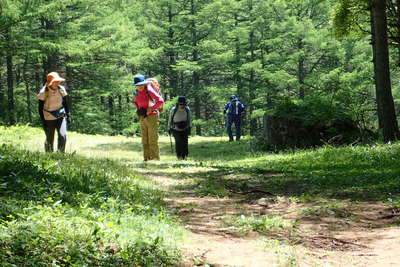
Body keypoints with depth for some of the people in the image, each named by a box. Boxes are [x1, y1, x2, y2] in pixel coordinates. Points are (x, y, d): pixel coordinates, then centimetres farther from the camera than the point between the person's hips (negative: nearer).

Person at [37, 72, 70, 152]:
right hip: (49, 118, -2)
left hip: (61, 116, 2)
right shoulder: (43, 92, -15)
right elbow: (40, 108, -8)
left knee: (62, 135, -16)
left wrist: (67, 115, 5)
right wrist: (43, 122, -10)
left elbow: (65, 103, 9)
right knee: (49, 140, 6)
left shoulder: (61, 89, -5)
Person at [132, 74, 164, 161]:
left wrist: (151, 109, -21)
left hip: (152, 117, -8)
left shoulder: (149, 90, -14)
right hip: (143, 118, 8)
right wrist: (138, 109, 16)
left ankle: (155, 159, -5)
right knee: (145, 141, 8)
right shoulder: (138, 92, 8)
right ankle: (147, 159, 12)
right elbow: (135, 100, 31)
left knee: (153, 141, -8)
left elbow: (160, 101, -23)